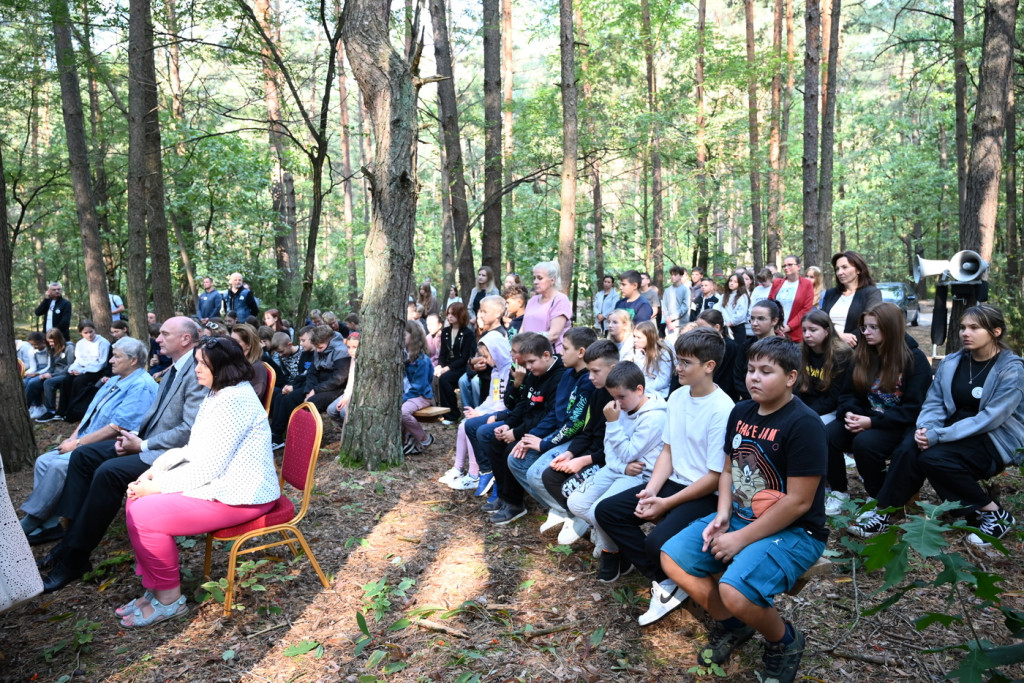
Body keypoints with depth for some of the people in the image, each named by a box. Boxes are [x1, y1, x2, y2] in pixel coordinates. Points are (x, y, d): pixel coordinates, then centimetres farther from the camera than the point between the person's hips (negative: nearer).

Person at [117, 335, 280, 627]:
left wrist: (158, 486, -15)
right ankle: (154, 589, 13)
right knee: (137, 502, 5)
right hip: (217, 483, 11)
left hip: (238, 496, -11)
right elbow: (192, 450, 17)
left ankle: (169, 598, 2)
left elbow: (210, 468, -23)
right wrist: (154, 470, 4)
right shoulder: (216, 395, 12)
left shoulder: (234, 401, -21)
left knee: (143, 515, -15)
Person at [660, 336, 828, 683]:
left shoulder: (804, 424, -21)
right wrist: (722, 515, -6)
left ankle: (784, 642, 4)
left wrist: (741, 539, -19)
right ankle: (731, 623, 18)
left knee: (735, 591, -31)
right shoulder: (741, 412, 3)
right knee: (672, 558, -2)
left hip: (794, 531, -8)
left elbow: (798, 501, -22)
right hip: (740, 517, 8)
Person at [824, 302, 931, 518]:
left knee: (864, 443, -35)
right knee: (827, 435, -24)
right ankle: (838, 491, -3)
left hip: (898, 425, -5)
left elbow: (913, 409, -14)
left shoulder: (915, 360, -8)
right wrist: (849, 413, -14)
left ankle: (877, 498, -10)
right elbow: (848, 394, 10)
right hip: (866, 417, 5)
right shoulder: (862, 355, 7)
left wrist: (872, 421, -23)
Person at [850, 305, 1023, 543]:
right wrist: (925, 428, -20)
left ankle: (993, 514, -11)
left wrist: (938, 435, -27)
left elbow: (990, 418, -21)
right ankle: (883, 514, -21)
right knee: (909, 447, -26)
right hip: (956, 432, 5)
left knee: (932, 458, -30)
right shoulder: (951, 363, 5)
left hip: (996, 440, -5)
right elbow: (934, 403, 3)